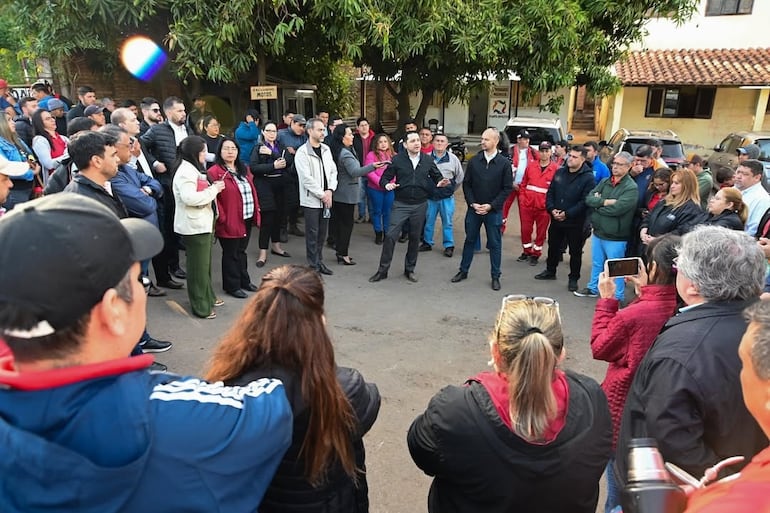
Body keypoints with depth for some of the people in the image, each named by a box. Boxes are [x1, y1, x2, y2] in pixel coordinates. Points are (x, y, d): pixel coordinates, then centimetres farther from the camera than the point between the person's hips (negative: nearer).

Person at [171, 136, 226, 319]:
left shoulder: (192, 168, 16)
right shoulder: (185, 170, -18)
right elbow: (189, 198, -28)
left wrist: (212, 188, 7)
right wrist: (213, 189, -19)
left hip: (202, 223, 11)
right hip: (194, 226, -11)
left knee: (205, 263, 20)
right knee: (198, 266, -1)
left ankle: (208, 297, 34)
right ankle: (201, 307, 9)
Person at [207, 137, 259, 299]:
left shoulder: (244, 169, 12)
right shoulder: (214, 172, -13)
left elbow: (252, 190, 15)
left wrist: (256, 210, 8)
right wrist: (222, 218, -19)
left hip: (247, 219, 7)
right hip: (229, 222, -7)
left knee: (241, 251, 20)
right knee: (231, 254, 6)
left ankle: (244, 280, 33)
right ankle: (232, 285, 18)